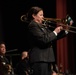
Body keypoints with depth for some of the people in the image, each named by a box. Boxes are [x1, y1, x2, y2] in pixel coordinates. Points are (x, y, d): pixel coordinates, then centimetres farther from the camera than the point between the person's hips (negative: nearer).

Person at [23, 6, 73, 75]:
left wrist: (65, 31, 13)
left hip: (46, 58, 10)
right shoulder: (33, 25, -10)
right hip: (39, 59, -10)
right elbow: (44, 39, -21)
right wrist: (55, 32, -8)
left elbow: (53, 38, 23)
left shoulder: (42, 26, 19)